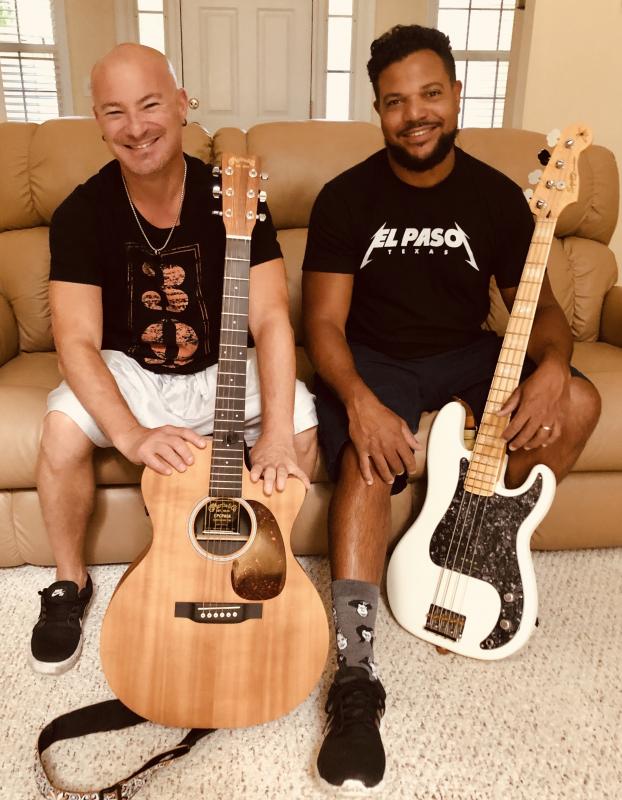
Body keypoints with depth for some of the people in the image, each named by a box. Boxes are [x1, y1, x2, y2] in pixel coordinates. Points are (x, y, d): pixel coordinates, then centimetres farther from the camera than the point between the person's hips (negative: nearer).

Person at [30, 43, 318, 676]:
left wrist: (276, 432, -35)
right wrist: (131, 435, -37)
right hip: (127, 371, 0)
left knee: (303, 424, -24)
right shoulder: (81, 213, -13)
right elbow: (77, 341, -20)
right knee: (62, 429, -28)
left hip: (224, 370, 1)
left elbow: (270, 319, -21)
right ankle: (70, 582, 1)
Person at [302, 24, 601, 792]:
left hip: (465, 353, 4)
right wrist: (359, 400, -32)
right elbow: (324, 320, -13)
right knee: (367, 463, -32)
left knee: (577, 403, -18)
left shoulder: (496, 196, -1)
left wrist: (552, 364, -20)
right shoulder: (345, 198, -8)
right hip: (374, 359, -3)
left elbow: (538, 301, 4)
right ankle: (355, 673, -27)